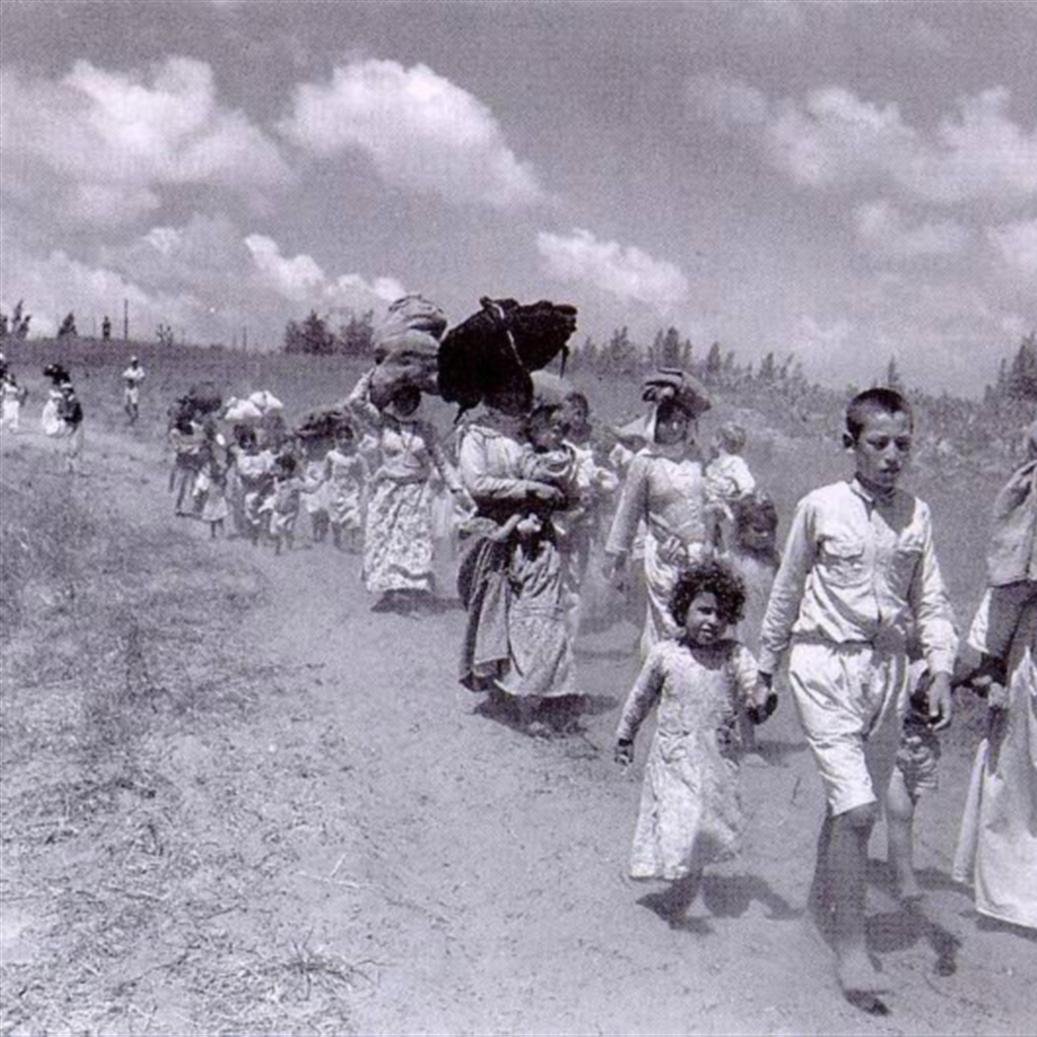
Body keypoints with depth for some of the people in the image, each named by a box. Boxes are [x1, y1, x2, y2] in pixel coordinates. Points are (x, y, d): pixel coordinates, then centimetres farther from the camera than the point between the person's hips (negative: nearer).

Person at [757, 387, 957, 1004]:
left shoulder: (917, 515, 4)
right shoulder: (821, 507, -5)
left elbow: (931, 600, 8)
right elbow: (788, 591, 4)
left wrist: (941, 670, -6)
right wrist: (766, 669, 9)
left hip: (888, 668, 4)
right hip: (826, 663, -4)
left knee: (859, 805, 14)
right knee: (856, 808, -10)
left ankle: (824, 901, 38)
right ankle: (850, 947, 2)